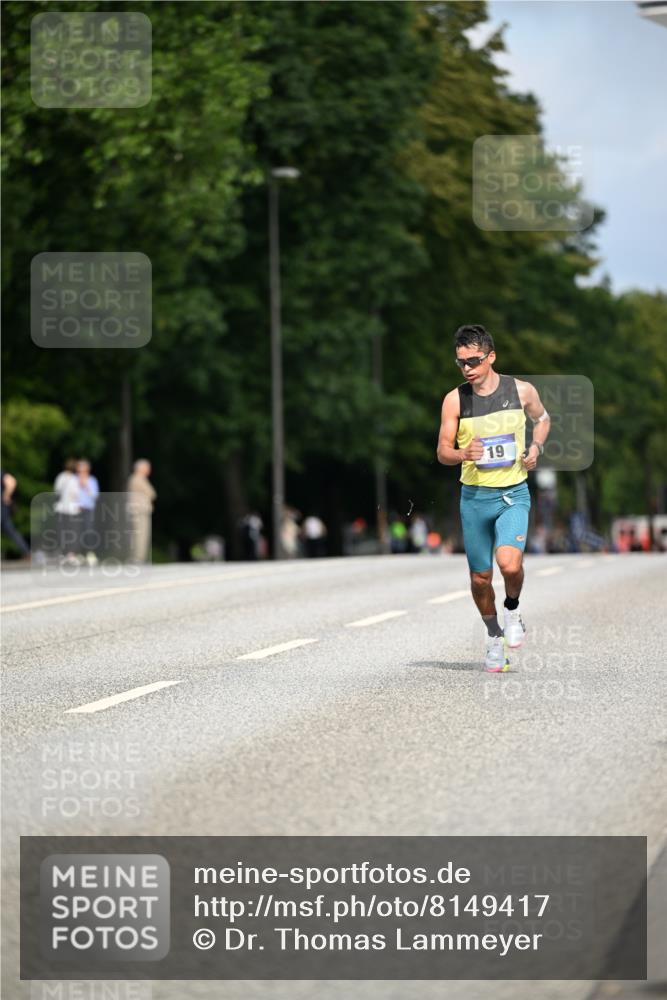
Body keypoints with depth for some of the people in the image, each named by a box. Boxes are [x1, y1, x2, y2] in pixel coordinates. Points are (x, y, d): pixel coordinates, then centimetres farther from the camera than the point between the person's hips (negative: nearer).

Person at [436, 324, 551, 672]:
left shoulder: (521, 391, -2)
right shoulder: (455, 400, -3)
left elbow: (542, 419, 19)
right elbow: (442, 452, -1)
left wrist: (536, 448, 1)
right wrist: (463, 454, -23)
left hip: (513, 494, -1)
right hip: (475, 496, 1)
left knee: (509, 564, -23)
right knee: (480, 577, 7)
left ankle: (513, 610, 9)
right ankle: (494, 637, 31)